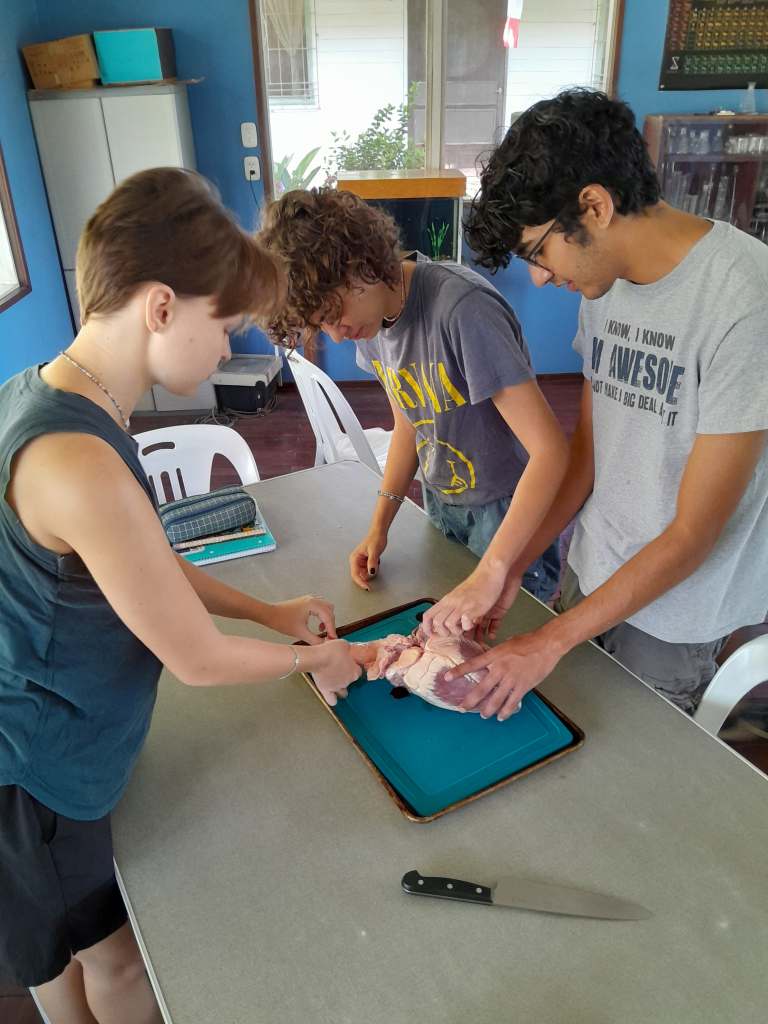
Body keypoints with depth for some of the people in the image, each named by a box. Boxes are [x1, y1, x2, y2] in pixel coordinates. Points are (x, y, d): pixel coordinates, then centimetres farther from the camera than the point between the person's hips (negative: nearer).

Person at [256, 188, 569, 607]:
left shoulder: (462, 308, -30)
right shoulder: (371, 317, -5)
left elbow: (550, 449, -33)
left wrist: (488, 576, -36)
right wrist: (379, 526, -1)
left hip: (508, 509, -7)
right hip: (442, 504, 7)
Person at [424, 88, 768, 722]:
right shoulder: (604, 281, -2)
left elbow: (693, 533, -23)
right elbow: (587, 448, 4)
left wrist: (550, 643, -18)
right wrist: (510, 569, -5)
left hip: (675, 615, -5)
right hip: (589, 574, 6)